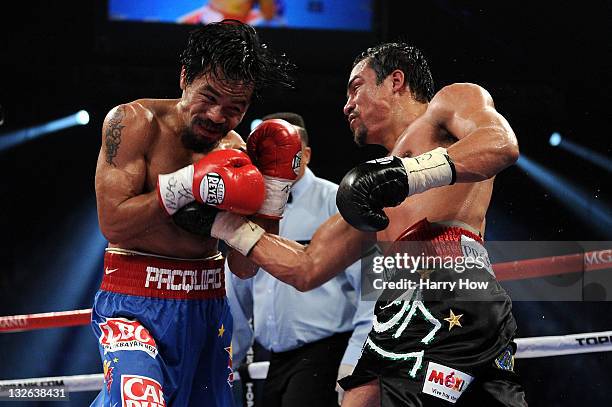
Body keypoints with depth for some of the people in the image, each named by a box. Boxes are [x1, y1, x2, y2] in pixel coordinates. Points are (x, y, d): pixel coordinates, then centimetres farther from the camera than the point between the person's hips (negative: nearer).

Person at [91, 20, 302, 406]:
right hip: (137, 300, -6)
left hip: (208, 303, 6)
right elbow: (113, 224, -16)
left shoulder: (236, 150, 6)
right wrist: (186, 185, -22)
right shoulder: (133, 122, -8)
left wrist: (272, 195, -5)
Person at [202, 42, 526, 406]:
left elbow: (502, 144, -9)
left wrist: (407, 173, -19)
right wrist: (227, 222, 32)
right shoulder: (375, 188, 36)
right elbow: (306, 269, 34)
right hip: (398, 318, 8)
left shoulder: (453, 100, 15)